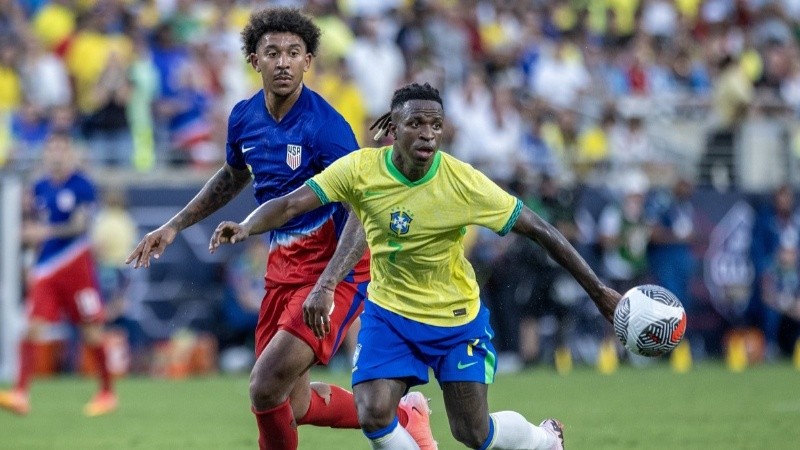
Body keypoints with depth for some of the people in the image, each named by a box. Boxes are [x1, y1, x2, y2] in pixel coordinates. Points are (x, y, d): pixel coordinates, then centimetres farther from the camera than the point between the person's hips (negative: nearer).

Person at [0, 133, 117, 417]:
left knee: (91, 330, 3)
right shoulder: (41, 188, 10)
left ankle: (107, 393, 18)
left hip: (76, 263, -4)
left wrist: (47, 231, -25)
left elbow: (80, 226, -15)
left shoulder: (81, 186, -6)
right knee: (33, 327, -8)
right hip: (46, 266, 5)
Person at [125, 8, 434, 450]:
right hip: (282, 265, 8)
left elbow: (363, 212, -27)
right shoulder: (244, 118, 2)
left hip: (333, 267, -8)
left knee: (266, 388, -19)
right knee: (292, 404, 12)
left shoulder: (325, 125, -20)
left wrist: (325, 288, -36)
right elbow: (233, 177, 25)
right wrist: (174, 226, 23)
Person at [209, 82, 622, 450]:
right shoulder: (361, 169, -18)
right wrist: (245, 228, -42)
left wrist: (598, 291, -14)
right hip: (389, 311, 2)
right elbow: (292, 203, -21)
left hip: (457, 318, -2)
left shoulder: (464, 183, -23)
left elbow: (540, 231, -17)